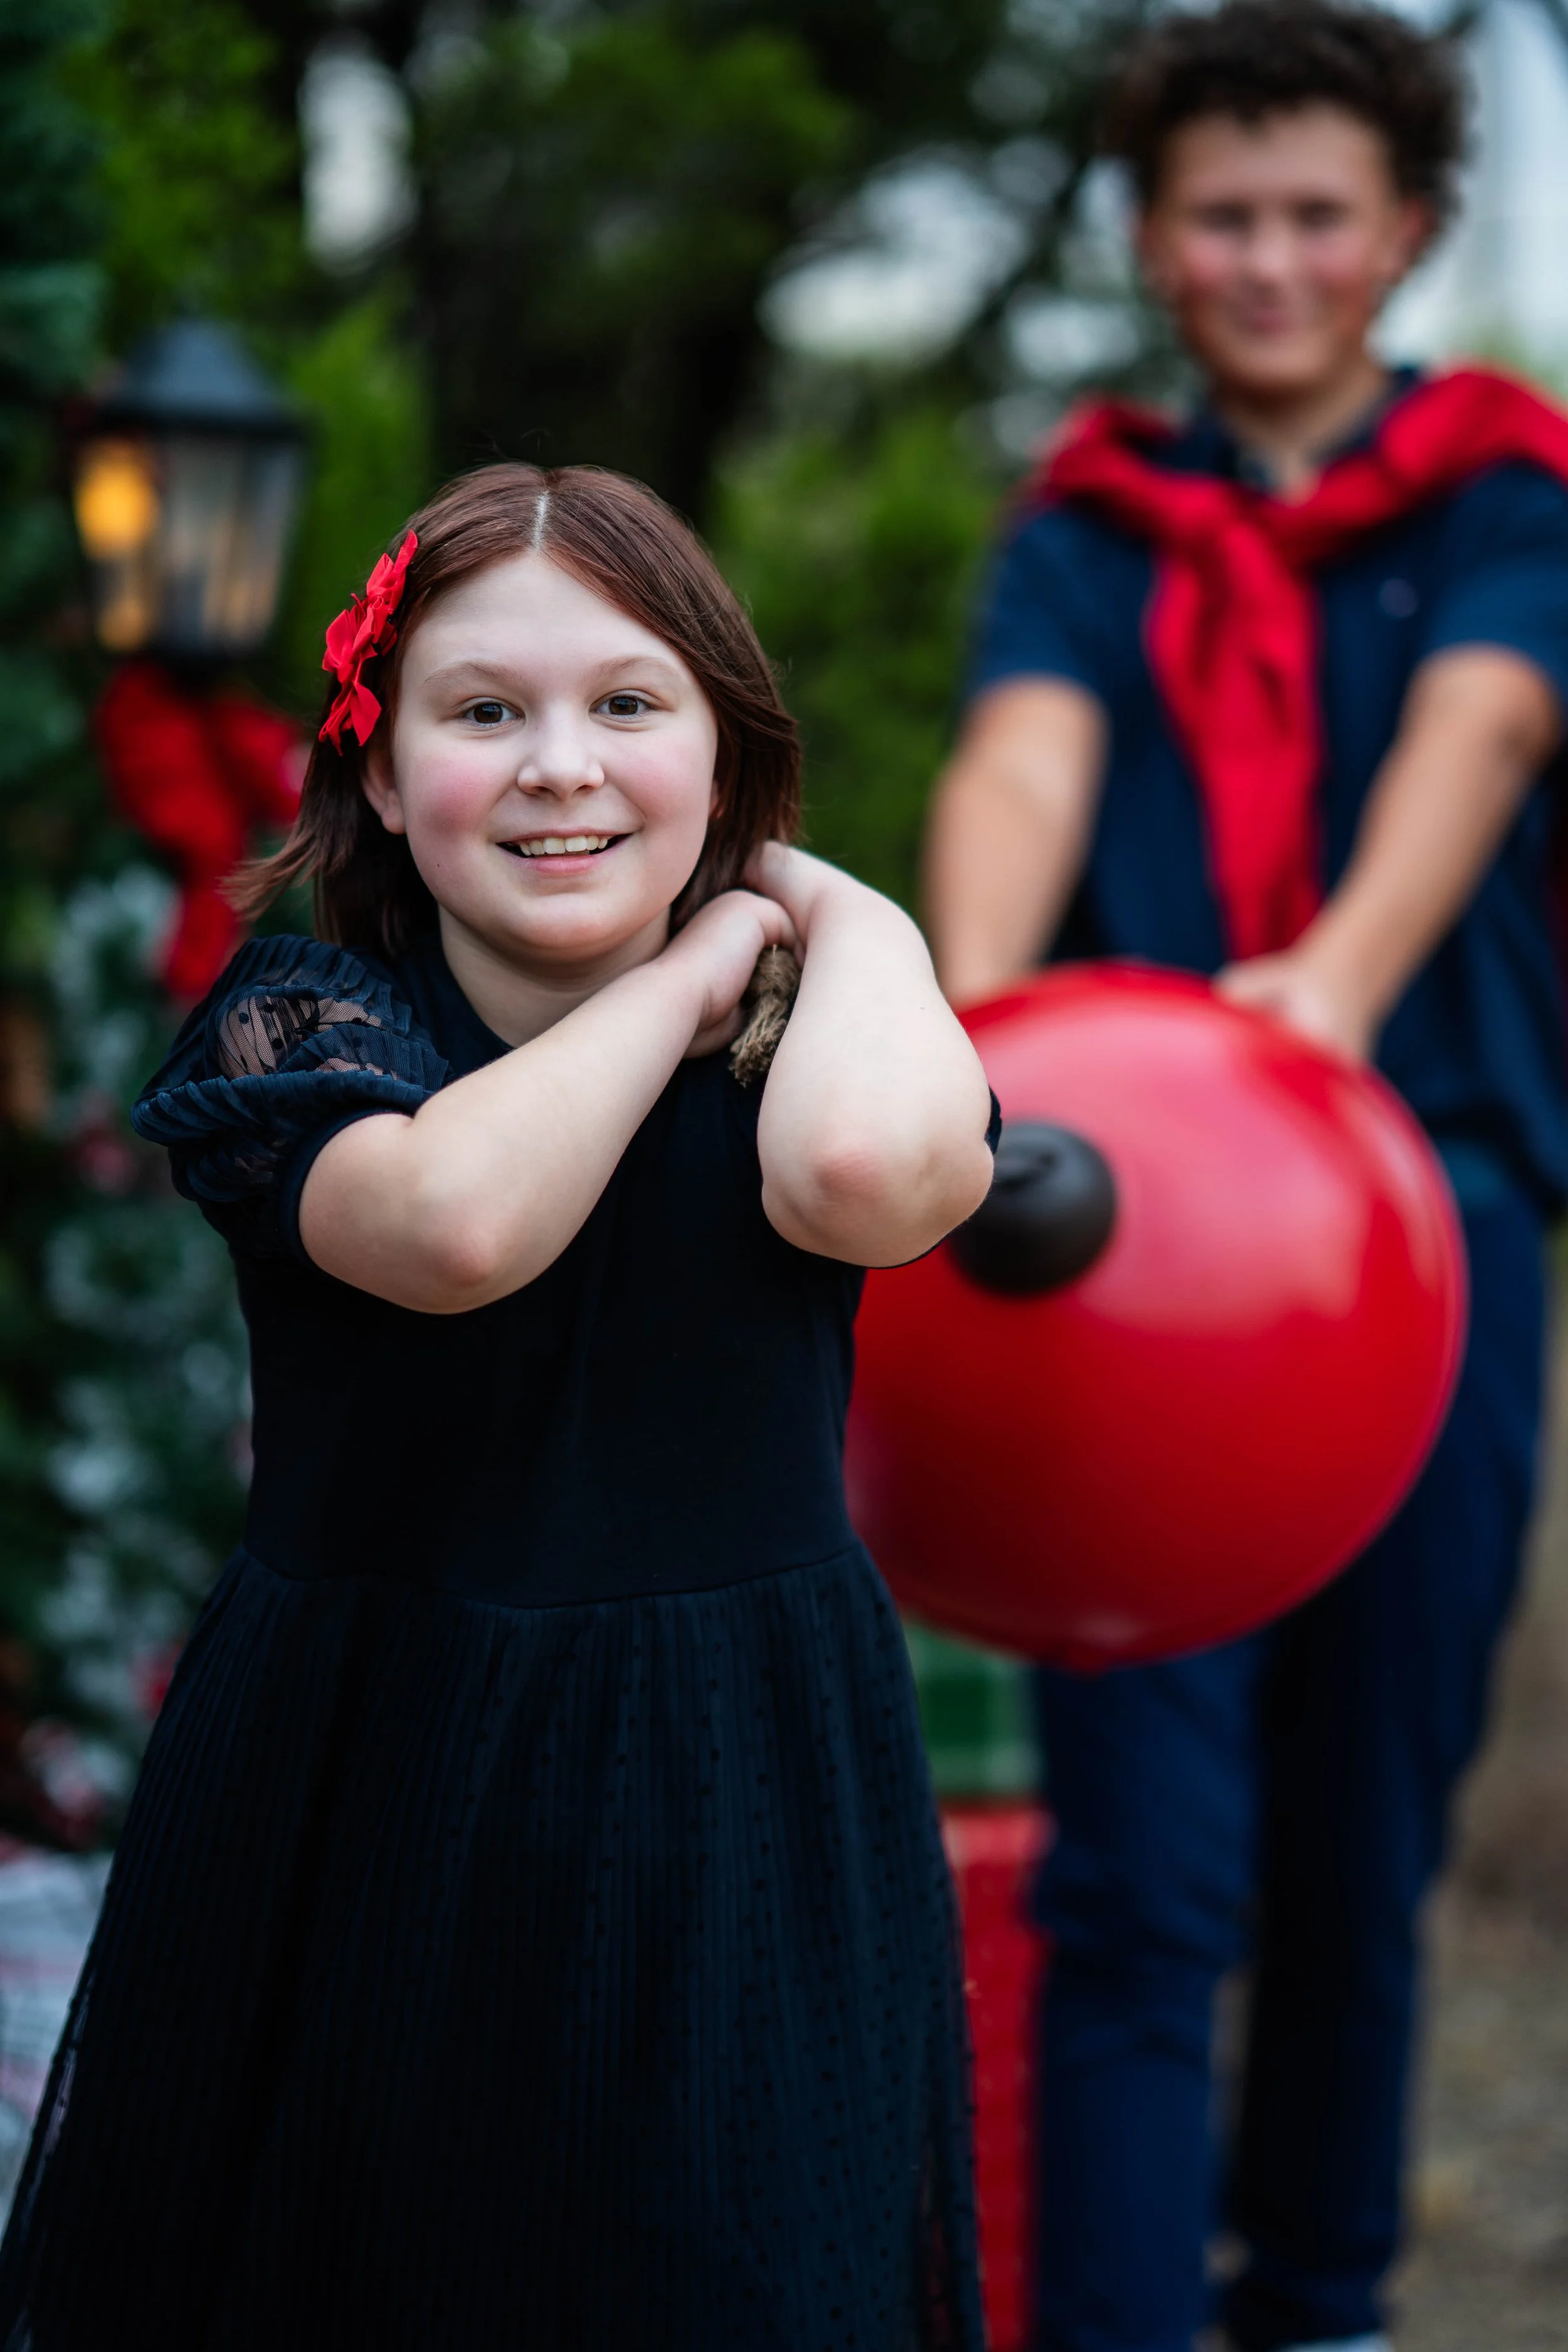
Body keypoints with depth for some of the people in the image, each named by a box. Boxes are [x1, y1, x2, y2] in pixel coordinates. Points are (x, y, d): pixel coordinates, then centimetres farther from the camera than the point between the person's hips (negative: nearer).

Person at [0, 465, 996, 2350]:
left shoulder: (802, 1036, -1)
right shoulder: (300, 1016, -4)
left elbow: (864, 1172, -28)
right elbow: (457, 1221, -28)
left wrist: (837, 909, -9)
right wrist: (693, 967, -15)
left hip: (731, 1827, 1)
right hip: (357, 1821, -1)